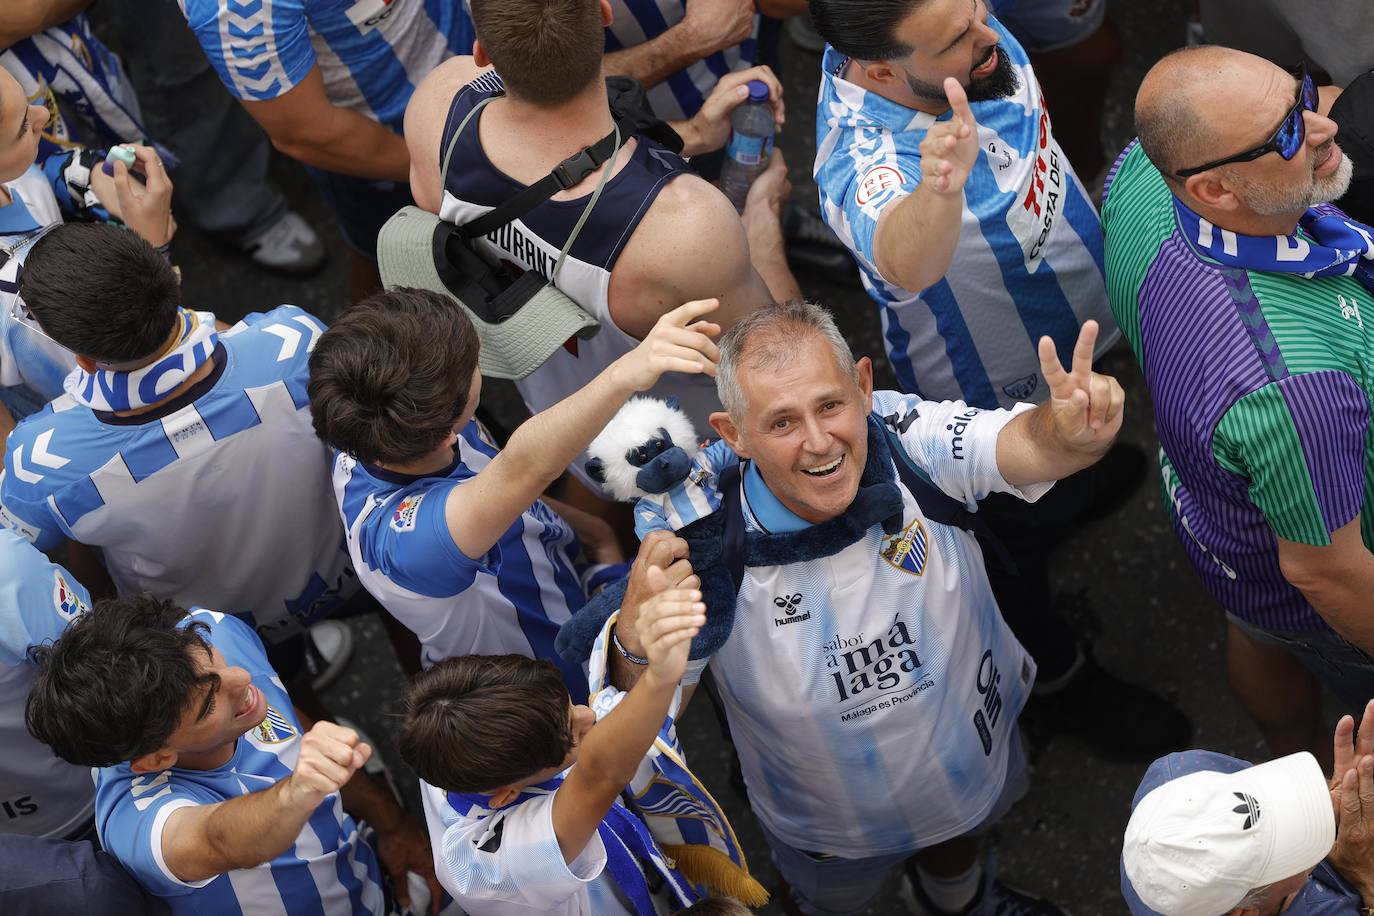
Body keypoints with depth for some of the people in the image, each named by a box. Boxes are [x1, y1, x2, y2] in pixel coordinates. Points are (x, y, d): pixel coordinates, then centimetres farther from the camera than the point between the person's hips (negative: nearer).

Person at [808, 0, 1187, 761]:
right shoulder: (866, 159, -49)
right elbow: (908, 262, -71)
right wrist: (939, 188, -89)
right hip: (993, 389, -7)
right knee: (1017, 528, 22)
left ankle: (1067, 484, 74)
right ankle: (1060, 680, 51)